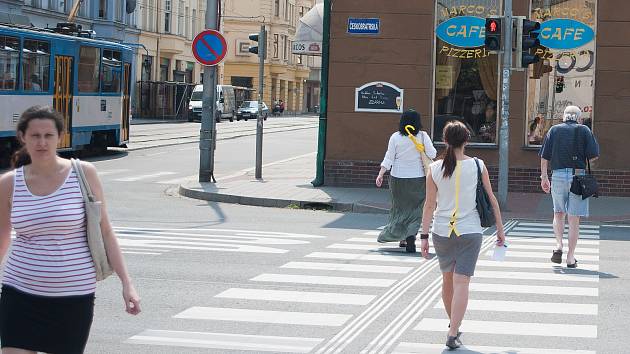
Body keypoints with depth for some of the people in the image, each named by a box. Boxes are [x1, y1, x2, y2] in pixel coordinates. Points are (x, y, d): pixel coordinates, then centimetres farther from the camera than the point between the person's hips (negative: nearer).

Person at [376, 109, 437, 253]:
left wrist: (380, 174, -1)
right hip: (417, 178, -1)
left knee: (400, 207, 15)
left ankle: (403, 239, 19)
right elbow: (432, 154, -5)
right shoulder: (422, 136, -7)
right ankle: (411, 236, -13)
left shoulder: (395, 137, -4)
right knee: (415, 209, 5)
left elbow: (389, 158, -5)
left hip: (398, 178, 1)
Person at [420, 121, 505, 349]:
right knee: (461, 282, -3)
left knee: (448, 279, 19)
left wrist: (424, 236, 1)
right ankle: (453, 334, -12)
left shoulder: (435, 169, -4)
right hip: (470, 232, -2)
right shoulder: (478, 166, -4)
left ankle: (453, 326, 36)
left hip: (442, 232, 2)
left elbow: (430, 204, -3)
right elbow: (492, 200, 1)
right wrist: (500, 229, 10)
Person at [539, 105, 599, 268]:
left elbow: (544, 156, 4)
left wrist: (544, 177, 9)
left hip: (558, 175, 1)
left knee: (558, 213, 19)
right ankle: (571, 257, 4)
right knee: (574, 218, 3)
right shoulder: (584, 130, 3)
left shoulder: (554, 130, 7)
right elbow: (594, 155, -4)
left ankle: (558, 245, 0)